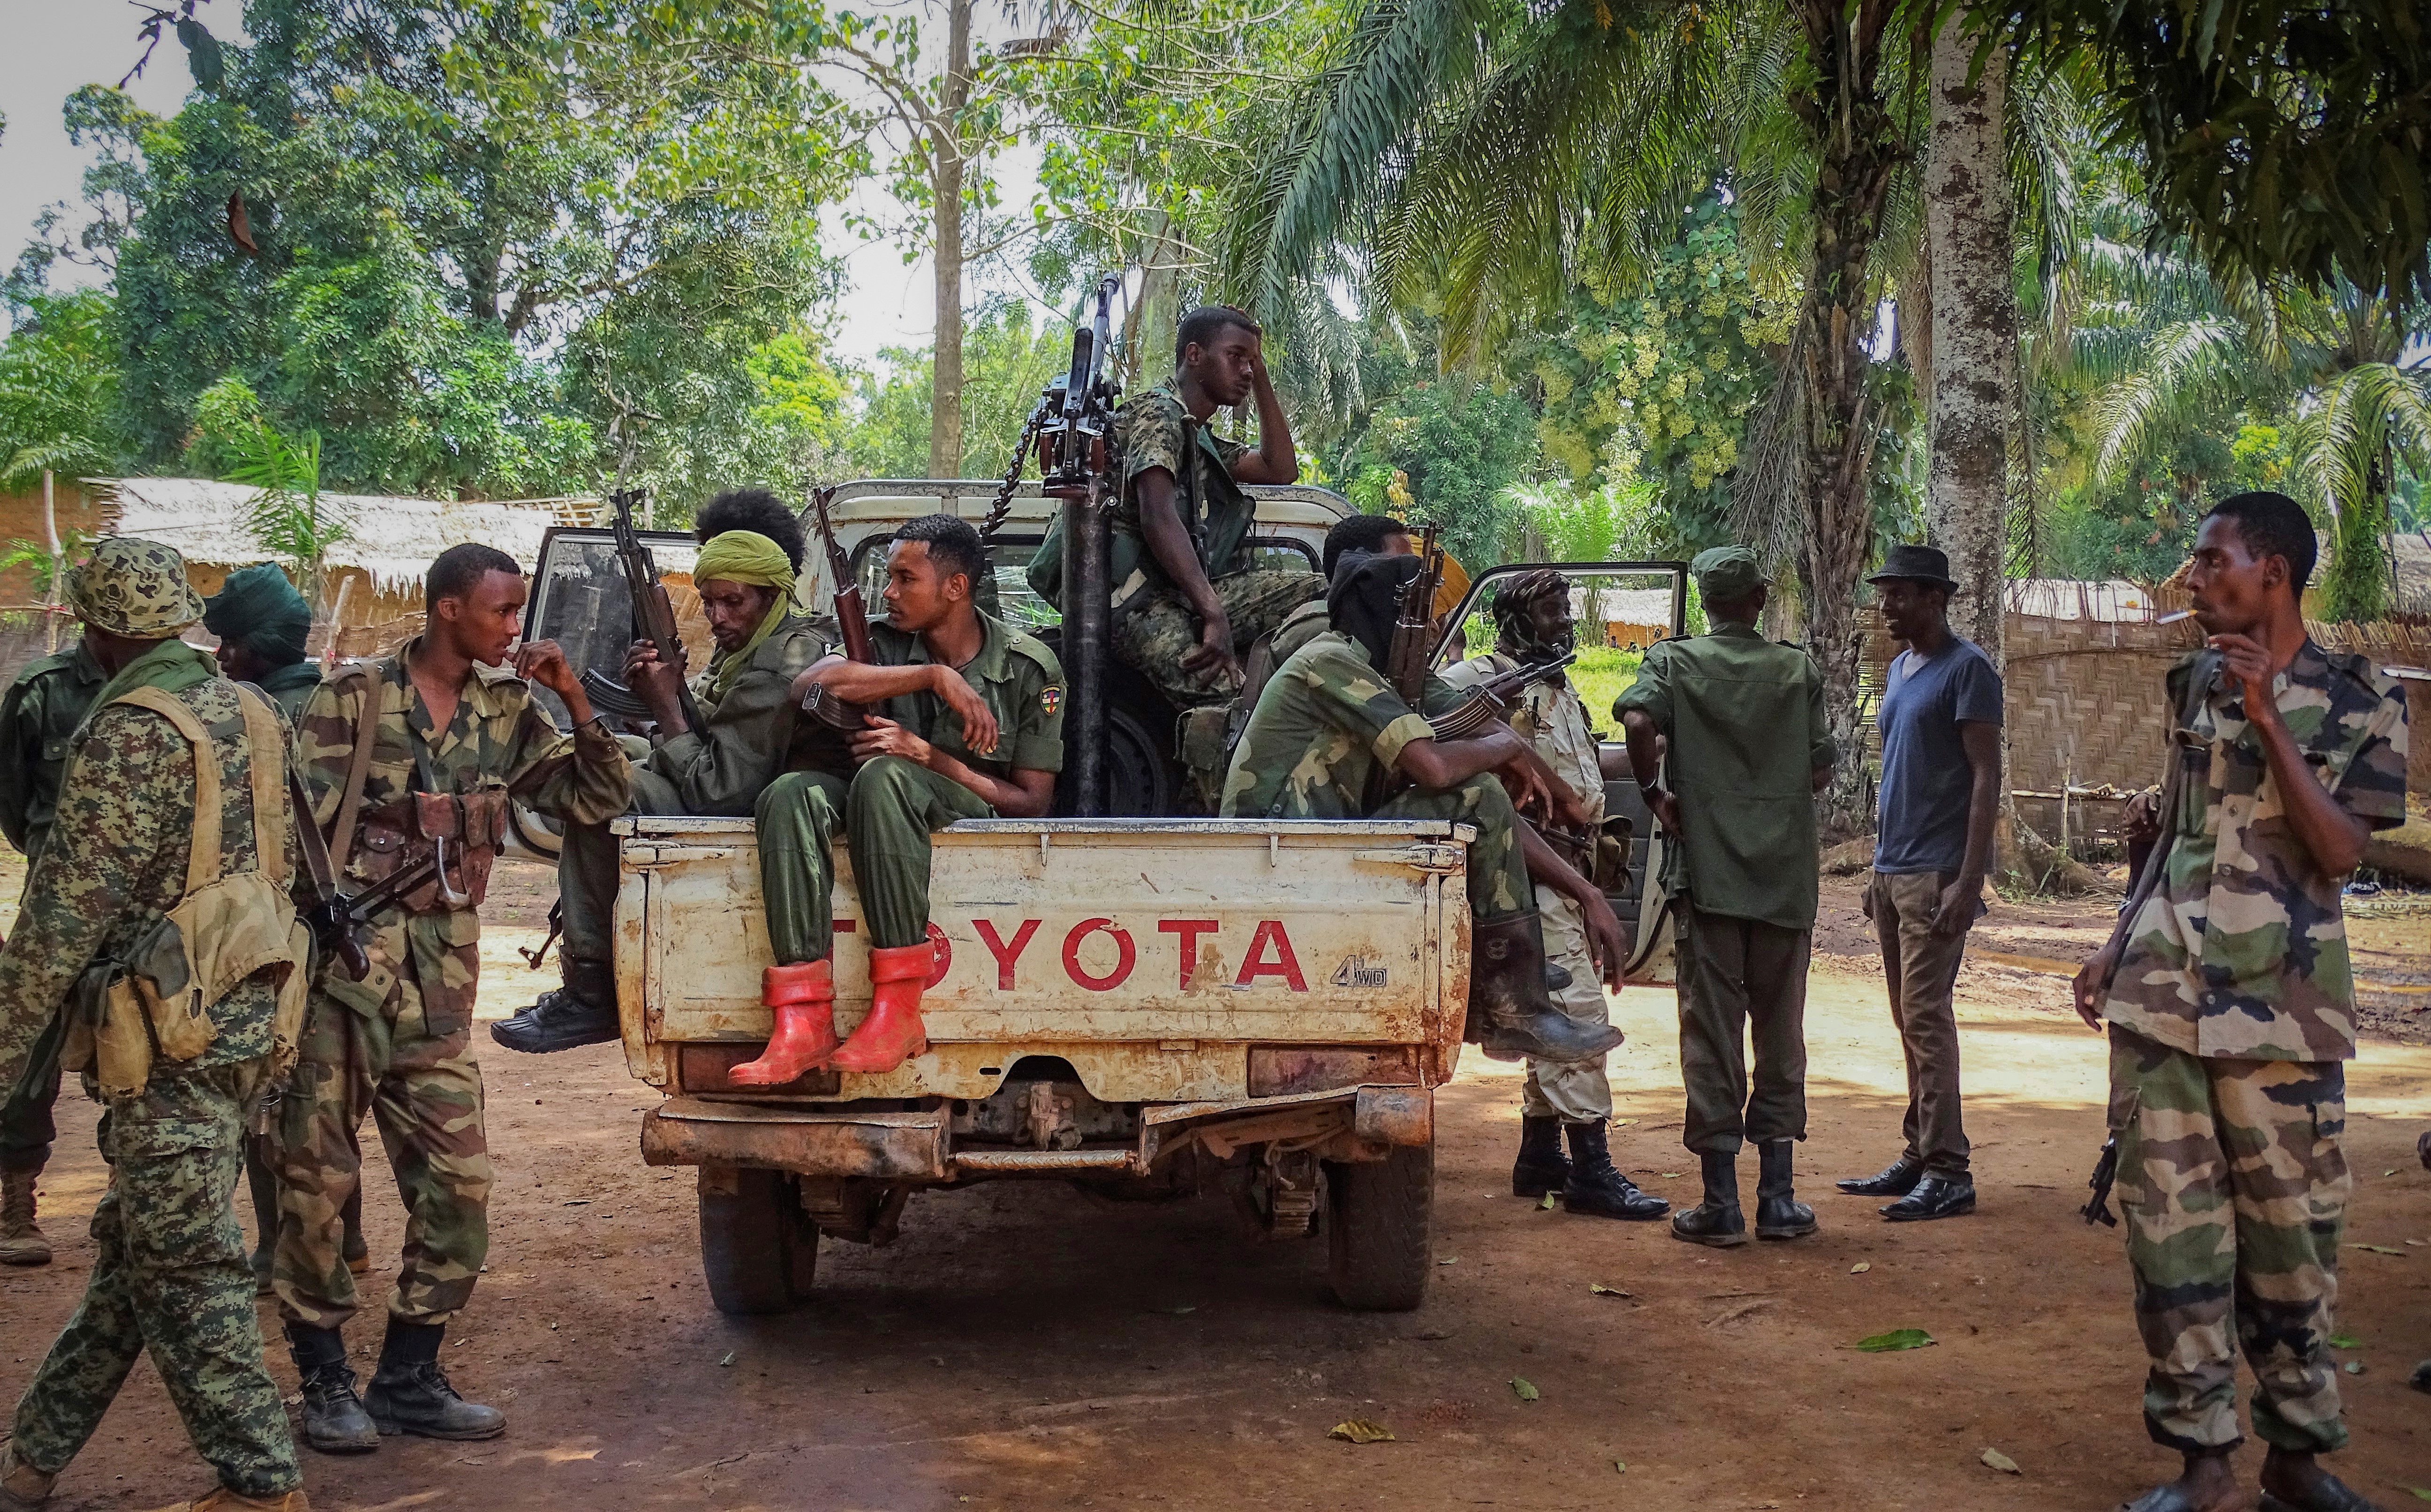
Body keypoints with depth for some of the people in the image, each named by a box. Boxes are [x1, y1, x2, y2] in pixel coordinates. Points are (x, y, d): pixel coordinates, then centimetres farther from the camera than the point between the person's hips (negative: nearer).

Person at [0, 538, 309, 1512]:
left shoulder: (132, 732, -14)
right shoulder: (251, 717, 12)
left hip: (175, 1038, -9)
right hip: (249, 1020, 9)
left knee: (186, 1270, -2)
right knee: (132, 1248, 16)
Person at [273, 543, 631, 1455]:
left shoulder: (509, 714, 8)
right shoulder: (354, 697, -4)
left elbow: (599, 799, 5)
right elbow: (300, 828, -6)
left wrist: (575, 702, -6)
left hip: (441, 978, 4)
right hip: (342, 964, -4)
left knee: (456, 1185, 3)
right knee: (317, 1180, 1)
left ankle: (408, 1380, 16)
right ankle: (326, 1382, 15)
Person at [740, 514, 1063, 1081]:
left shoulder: (1028, 667, -1)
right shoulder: (886, 644, 7)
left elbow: (1032, 802, -5)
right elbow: (810, 683, -17)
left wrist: (927, 756, -15)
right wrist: (935, 677, -23)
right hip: (881, 804, 4)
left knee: (885, 775, -37)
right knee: (791, 794, -30)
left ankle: (898, 1012, -39)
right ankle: (803, 1022, -41)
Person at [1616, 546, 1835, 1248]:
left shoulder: (1673, 660, 0)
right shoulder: (1798, 669, 6)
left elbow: (1638, 722, -19)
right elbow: (1821, 770, 5)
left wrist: (1653, 791, -4)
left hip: (1707, 873, -2)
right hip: (1785, 875, 2)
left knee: (1712, 1032, 1)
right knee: (1781, 1031, 10)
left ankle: (1721, 1203, 2)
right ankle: (1778, 1198, 13)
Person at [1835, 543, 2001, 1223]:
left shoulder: (1967, 669, -8)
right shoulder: (1898, 670, 17)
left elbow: (1985, 777, -13)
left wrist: (1969, 880, -19)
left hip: (1937, 876, -8)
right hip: (1892, 872, 8)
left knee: (1925, 1015, -10)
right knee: (1909, 1018, 10)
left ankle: (1947, 1172, -7)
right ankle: (1919, 1156, 16)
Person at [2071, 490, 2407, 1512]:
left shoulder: (2361, 702, 0)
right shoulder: (2197, 684, 11)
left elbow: (2339, 850, -10)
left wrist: (2268, 720, -15)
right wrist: (2115, 946, 11)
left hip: (2279, 1005, -3)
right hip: (2163, 994, 3)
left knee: (2290, 1230, 3)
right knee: (2170, 1224, 1)